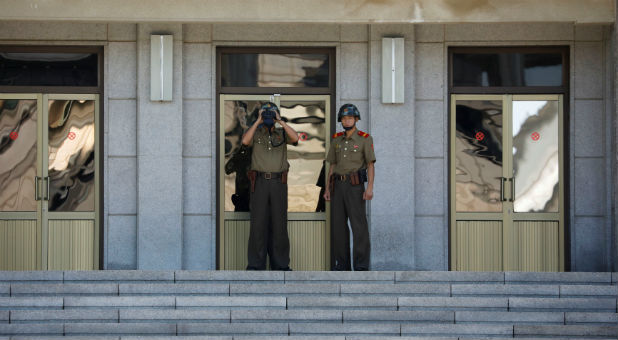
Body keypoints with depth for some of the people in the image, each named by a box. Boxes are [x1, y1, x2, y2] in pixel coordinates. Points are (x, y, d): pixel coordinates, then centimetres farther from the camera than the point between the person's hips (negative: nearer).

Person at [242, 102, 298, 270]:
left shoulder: (282, 133, 10)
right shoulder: (256, 133, 8)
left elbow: (295, 138, -11)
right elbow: (245, 141, -13)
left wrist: (280, 121, -9)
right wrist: (258, 121, -10)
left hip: (279, 182, 1)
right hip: (259, 181, -1)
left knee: (279, 222, 3)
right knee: (258, 223, -2)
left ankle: (280, 263, 10)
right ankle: (255, 264, 2)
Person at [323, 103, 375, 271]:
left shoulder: (365, 139, -4)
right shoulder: (337, 140, 11)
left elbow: (370, 165, -7)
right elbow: (333, 166, 14)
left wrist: (370, 188, -18)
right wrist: (327, 189, 8)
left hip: (355, 185, -5)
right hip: (338, 185, 5)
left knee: (359, 224, -9)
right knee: (339, 225, 4)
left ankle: (361, 265, -8)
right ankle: (342, 263, 10)